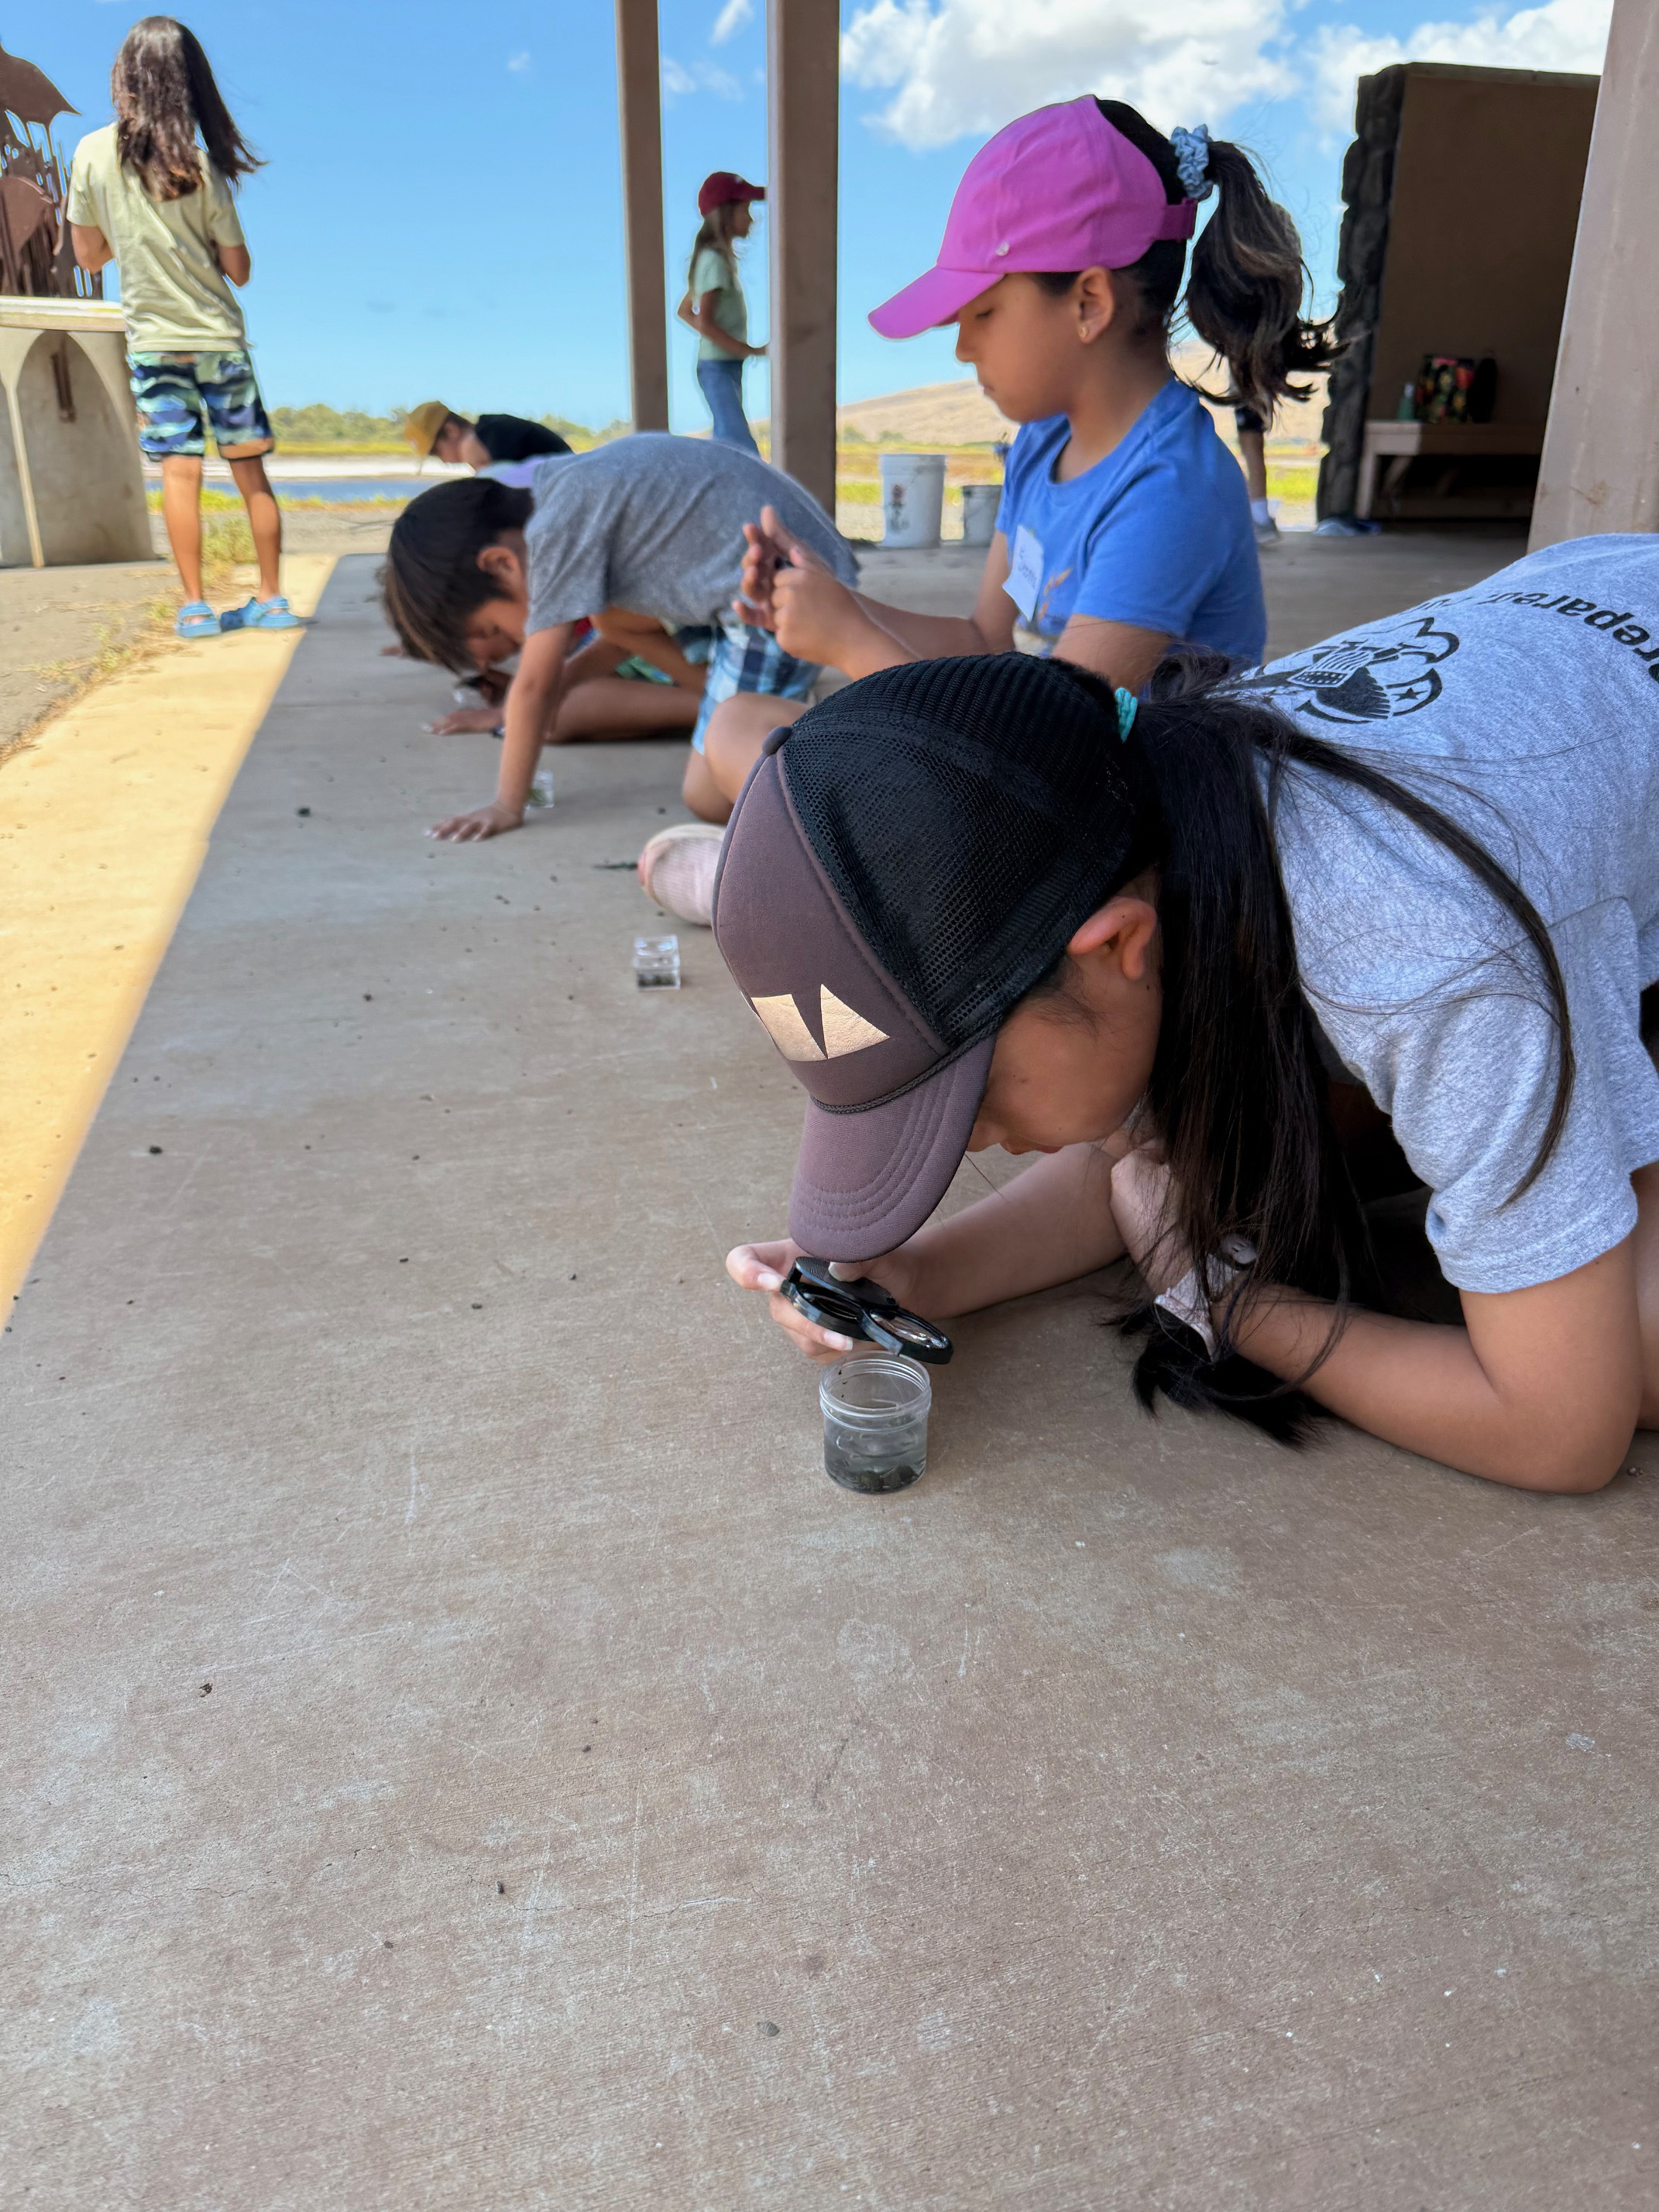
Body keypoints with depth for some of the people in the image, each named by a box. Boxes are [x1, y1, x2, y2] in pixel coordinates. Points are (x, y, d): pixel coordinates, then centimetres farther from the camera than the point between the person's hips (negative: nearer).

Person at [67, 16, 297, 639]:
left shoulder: (92, 153, -1)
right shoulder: (199, 163, -6)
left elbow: (88, 254, 7)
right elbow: (238, 270, -1)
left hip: (152, 341, 1)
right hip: (219, 337, -1)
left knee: (178, 472, -1)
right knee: (249, 470, 5)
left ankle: (195, 606, -5)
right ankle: (272, 599, 6)